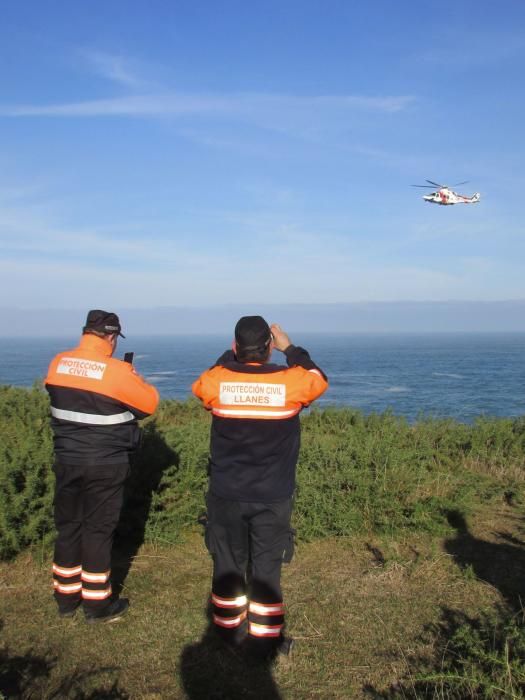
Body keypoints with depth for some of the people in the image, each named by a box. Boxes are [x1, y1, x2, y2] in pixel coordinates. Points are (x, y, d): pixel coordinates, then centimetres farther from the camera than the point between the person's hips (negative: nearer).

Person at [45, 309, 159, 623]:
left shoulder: (58, 363, -2)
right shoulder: (116, 371, -18)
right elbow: (150, 402, -7)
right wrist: (131, 376, 10)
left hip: (67, 460, 5)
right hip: (105, 465, -5)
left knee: (67, 526, 15)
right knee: (98, 530, 5)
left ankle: (66, 599, 28)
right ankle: (97, 605, 16)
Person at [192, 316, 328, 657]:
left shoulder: (216, 380, -11)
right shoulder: (290, 382, -14)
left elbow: (201, 384, 15)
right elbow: (318, 379, 10)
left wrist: (231, 354, 16)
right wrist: (290, 347, 14)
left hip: (226, 495, 2)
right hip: (272, 498, -1)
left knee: (228, 563, 17)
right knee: (266, 567, 10)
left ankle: (229, 629, 32)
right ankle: (265, 638, 19)